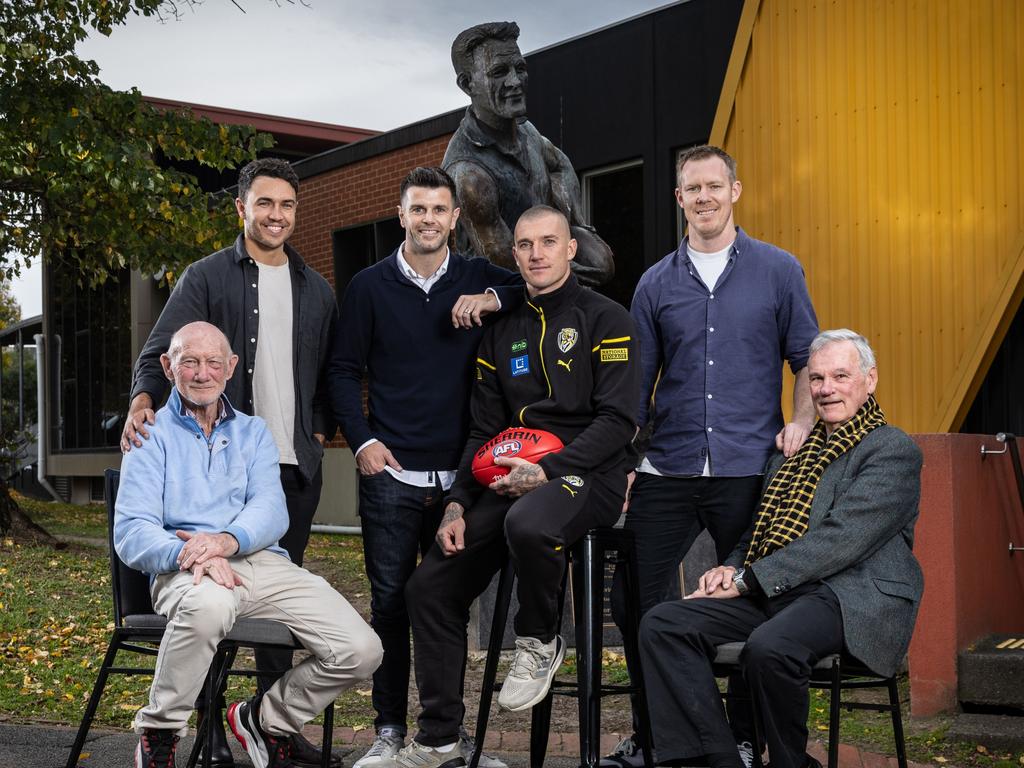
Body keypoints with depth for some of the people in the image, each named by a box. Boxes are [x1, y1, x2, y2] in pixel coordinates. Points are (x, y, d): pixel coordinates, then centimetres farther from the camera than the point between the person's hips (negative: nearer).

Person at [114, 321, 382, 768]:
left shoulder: (253, 433, 21)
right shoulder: (152, 435, 11)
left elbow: (271, 510, 4)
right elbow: (131, 531, -2)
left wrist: (227, 539, -20)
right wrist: (189, 552, -24)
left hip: (262, 561, 4)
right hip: (186, 570, -4)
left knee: (361, 651, -16)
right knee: (209, 605, -42)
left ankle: (266, 719, 12)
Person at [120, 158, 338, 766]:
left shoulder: (317, 290, 15)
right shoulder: (207, 277, 2)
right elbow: (160, 353, -6)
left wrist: (321, 431, 6)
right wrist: (144, 400, -25)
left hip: (296, 465, 4)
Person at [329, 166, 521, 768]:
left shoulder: (479, 280, 7)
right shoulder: (370, 286, 6)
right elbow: (344, 372, 7)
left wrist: (495, 299, -15)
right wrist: (362, 441, -4)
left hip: (460, 472, 1)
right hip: (390, 472, -1)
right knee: (391, 601, 2)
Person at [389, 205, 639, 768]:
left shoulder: (606, 320, 0)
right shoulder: (501, 333, 17)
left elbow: (617, 421, -10)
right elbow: (483, 431, 16)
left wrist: (548, 471, -21)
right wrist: (457, 505, 2)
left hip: (587, 476, -6)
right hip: (509, 482, 6)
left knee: (529, 523, -40)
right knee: (428, 588, -5)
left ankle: (540, 641, -9)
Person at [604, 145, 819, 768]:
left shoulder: (778, 270, 6)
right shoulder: (656, 284, 10)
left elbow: (807, 359, 9)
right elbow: (638, 382, 12)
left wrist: (801, 422, -7)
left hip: (750, 469, -2)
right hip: (669, 471, 2)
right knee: (636, 600, 1)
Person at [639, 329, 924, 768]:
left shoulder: (894, 451, -2)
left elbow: (841, 538, -14)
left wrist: (749, 579, -15)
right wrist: (731, 569, 2)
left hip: (850, 596, -7)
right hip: (771, 596, 7)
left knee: (769, 647, -37)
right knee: (661, 624, -13)